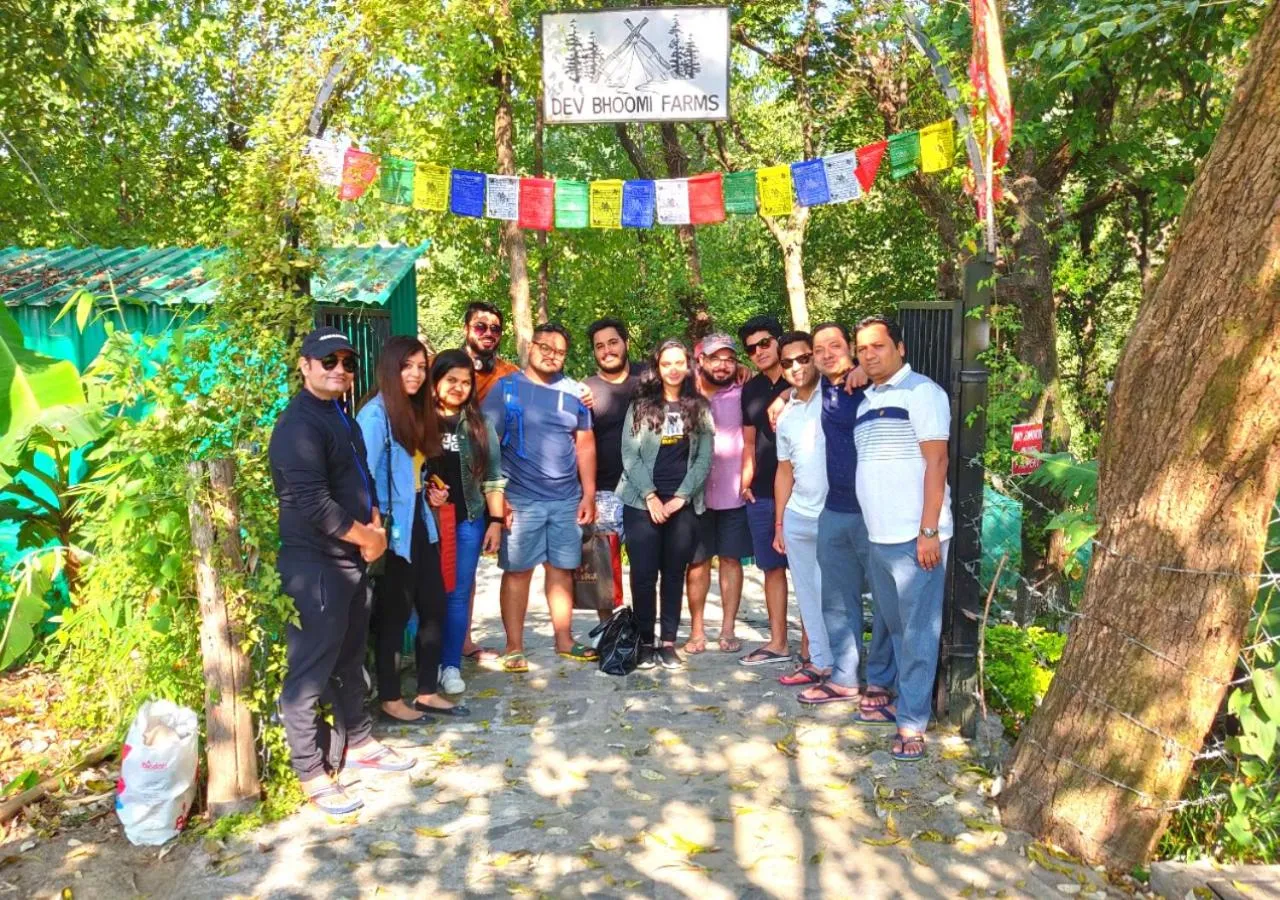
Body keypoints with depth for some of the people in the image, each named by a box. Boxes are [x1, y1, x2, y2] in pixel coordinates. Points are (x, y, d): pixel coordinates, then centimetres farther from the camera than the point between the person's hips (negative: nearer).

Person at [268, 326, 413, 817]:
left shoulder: (342, 417, 13)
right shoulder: (300, 425, -17)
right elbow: (314, 503, -26)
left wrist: (375, 526, 3)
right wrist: (367, 538, -14)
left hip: (352, 558, 10)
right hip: (315, 564, -10)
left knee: (351, 657, 20)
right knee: (310, 671, 0)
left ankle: (357, 740, 35)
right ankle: (312, 773, 11)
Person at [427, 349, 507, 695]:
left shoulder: (480, 425, 7)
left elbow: (493, 477, 7)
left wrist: (496, 521, 1)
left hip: (468, 521, 2)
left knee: (458, 594, 5)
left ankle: (452, 666, 16)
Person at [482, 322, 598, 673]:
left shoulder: (574, 391, 8)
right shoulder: (506, 388, -3)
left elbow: (585, 444, 11)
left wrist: (589, 494, 6)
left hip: (567, 499, 3)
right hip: (521, 499, -3)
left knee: (562, 569, 10)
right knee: (517, 571, 3)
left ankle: (564, 640, 21)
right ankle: (514, 647, 12)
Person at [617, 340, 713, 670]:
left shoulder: (700, 408, 7)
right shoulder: (640, 406, 3)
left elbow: (704, 458, 2)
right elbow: (629, 454, -2)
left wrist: (681, 497, -7)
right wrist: (650, 496, -10)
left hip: (683, 504, 1)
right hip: (642, 502, -1)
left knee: (674, 574, 6)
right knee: (643, 574, 0)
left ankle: (668, 641, 14)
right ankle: (645, 641, 11)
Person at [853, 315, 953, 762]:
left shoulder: (921, 391, -7)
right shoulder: (866, 401, 15)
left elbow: (936, 462, -13)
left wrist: (929, 531, -17)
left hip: (914, 537, -7)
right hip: (877, 538, 7)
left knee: (918, 631, 0)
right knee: (896, 628, 16)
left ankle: (912, 722, 6)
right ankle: (905, 700, 29)